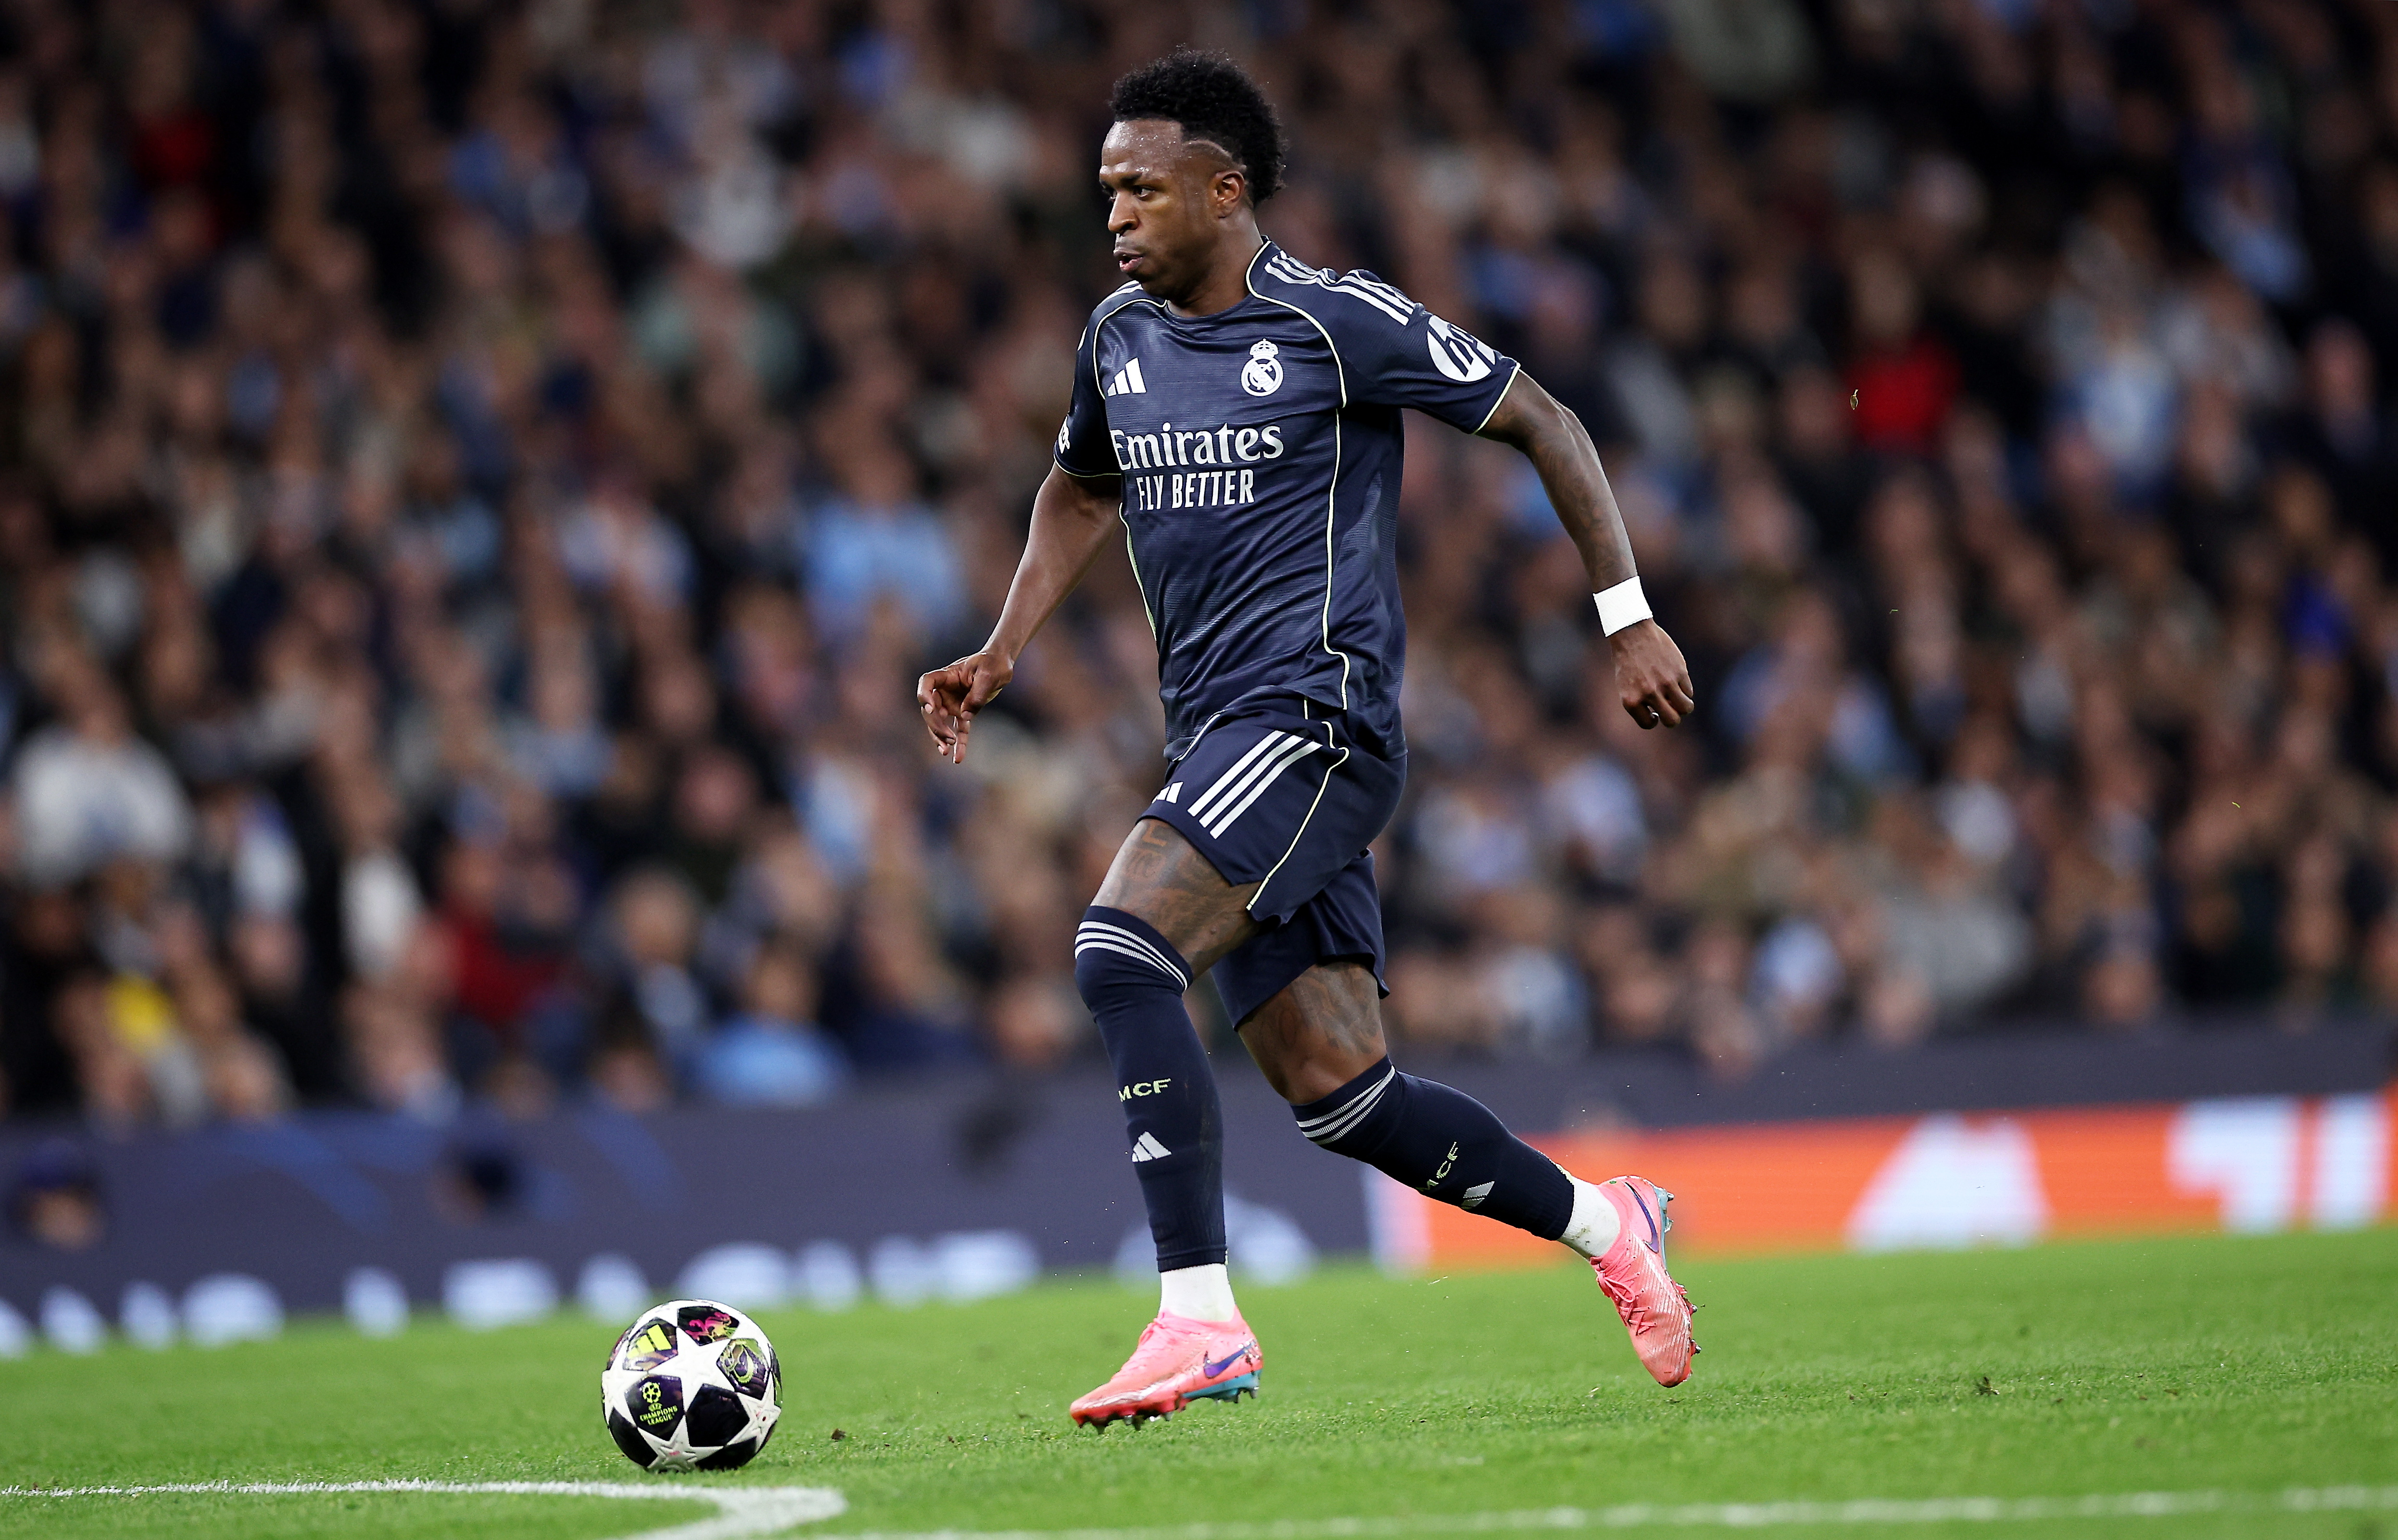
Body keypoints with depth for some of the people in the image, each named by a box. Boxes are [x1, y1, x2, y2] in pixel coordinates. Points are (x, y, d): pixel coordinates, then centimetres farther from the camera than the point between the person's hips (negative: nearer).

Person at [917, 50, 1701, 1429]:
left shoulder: (1336, 322, -8)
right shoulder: (1119, 338, 12)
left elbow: (1540, 424, 0)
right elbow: (1081, 493, 31)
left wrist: (1627, 616, -2)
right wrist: (1005, 652, 16)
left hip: (1317, 718, -8)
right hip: (1223, 741, 8)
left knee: (1122, 953, -26)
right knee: (1339, 1096, 6)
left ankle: (1200, 1320, -27)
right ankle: (1604, 1225, 26)